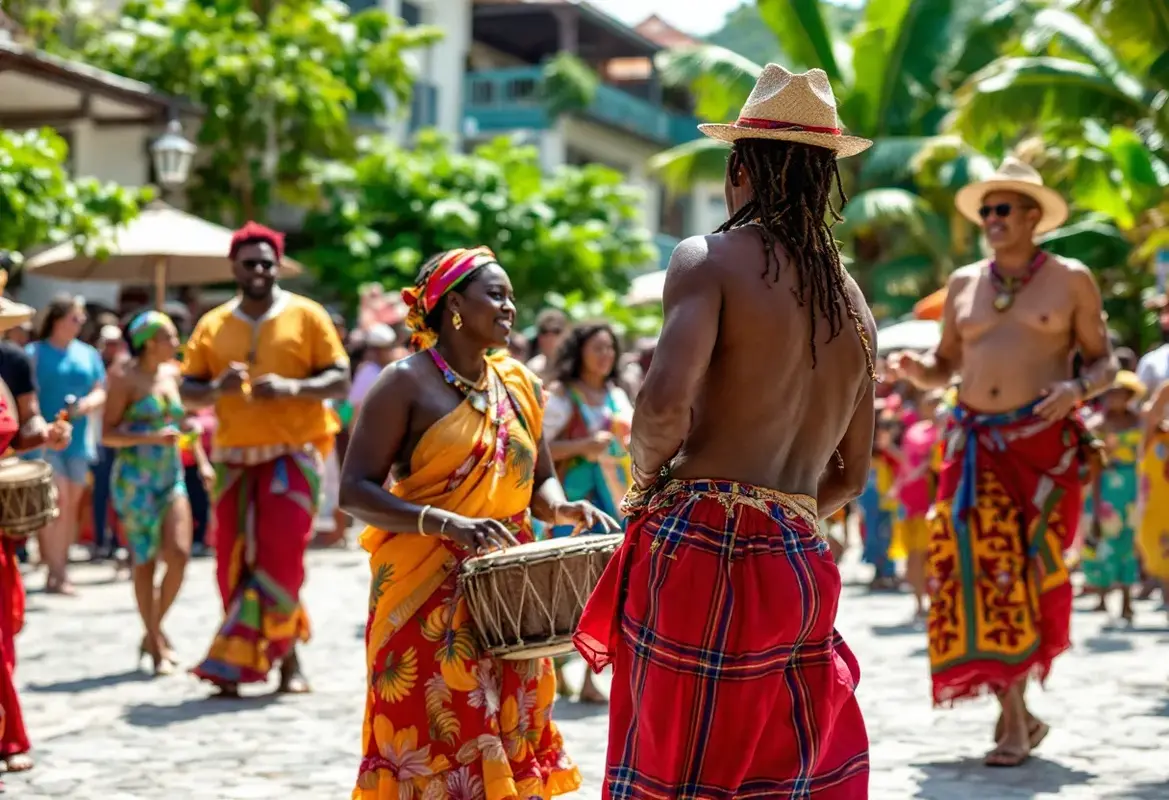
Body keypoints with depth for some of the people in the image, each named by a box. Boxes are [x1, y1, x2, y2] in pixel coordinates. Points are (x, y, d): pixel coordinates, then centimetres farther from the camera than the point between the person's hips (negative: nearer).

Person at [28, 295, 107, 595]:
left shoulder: (88, 354, 12)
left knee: (72, 505, 8)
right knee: (58, 500, -14)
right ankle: (55, 573, -10)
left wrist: (87, 404, -11)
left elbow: (100, 392, 11)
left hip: (78, 439, 5)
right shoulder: (34, 353, -2)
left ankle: (61, 569, 17)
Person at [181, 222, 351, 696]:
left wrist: (292, 387, -19)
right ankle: (287, 658, 14)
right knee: (235, 564, 2)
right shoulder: (212, 326, 10)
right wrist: (217, 387, -13)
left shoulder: (307, 316, 2)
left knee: (280, 559, -12)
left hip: (293, 455, -3)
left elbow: (341, 382, -2)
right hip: (233, 459, 4)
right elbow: (187, 391, 9)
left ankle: (235, 663, -4)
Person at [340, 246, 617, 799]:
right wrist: (446, 522, -26)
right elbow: (355, 490, -13)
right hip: (425, 602, -6)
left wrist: (560, 507, -5)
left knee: (508, 751, 9)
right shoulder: (406, 384, -8)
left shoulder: (519, 385, 10)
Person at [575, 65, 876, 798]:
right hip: (799, 566, 6)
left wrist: (648, 476, -1)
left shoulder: (710, 260, -5)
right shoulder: (854, 303, 15)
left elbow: (666, 401, -20)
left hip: (702, 552, -6)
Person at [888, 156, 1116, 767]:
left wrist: (1077, 388, -16)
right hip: (975, 443, 2)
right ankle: (1015, 717, -2)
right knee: (982, 569, -8)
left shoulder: (1070, 280, 3)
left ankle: (1014, 707, 15)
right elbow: (942, 371, 16)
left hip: (1043, 443, -2)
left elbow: (1104, 363, 5)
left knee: (1028, 569, 0)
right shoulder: (963, 284, 13)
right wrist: (911, 368, -6)